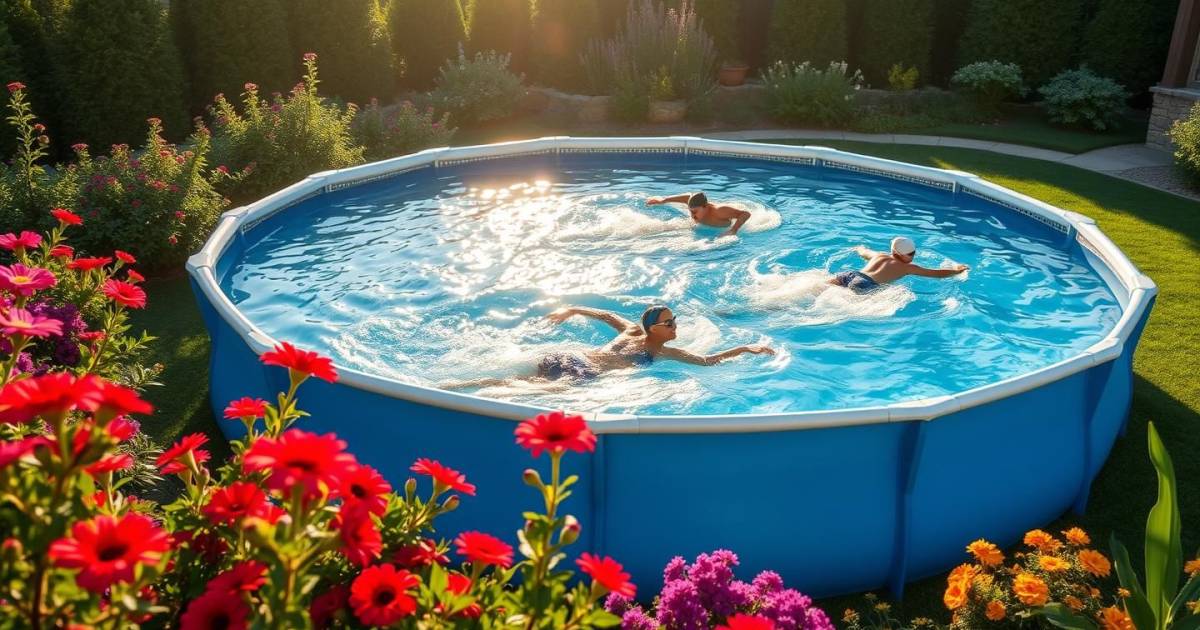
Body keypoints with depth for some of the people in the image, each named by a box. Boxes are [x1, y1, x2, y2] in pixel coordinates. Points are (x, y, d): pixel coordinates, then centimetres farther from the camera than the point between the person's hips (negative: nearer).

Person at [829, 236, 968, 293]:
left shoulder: (878, 256, 33)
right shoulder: (907, 267, 18)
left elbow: (863, 252, 55)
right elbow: (936, 273, 24)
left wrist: (860, 248, 78)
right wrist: (955, 270, 39)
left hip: (850, 274, 7)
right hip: (864, 285, -7)